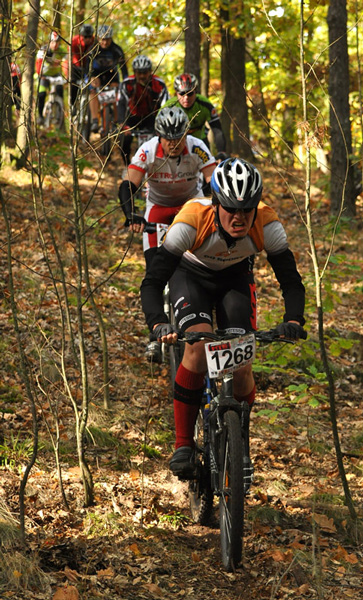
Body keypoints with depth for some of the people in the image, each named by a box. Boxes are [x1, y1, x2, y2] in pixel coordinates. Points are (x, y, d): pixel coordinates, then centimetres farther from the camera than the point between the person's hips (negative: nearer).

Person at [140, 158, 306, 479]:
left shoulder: (267, 224, -31)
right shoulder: (193, 220, -37)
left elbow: (291, 280, -25)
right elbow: (152, 281, -36)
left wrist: (293, 320, -45)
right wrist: (159, 324, -54)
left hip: (236, 278, 2)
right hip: (191, 275, -2)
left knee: (241, 367, -13)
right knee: (199, 346, -29)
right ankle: (183, 444, -15)